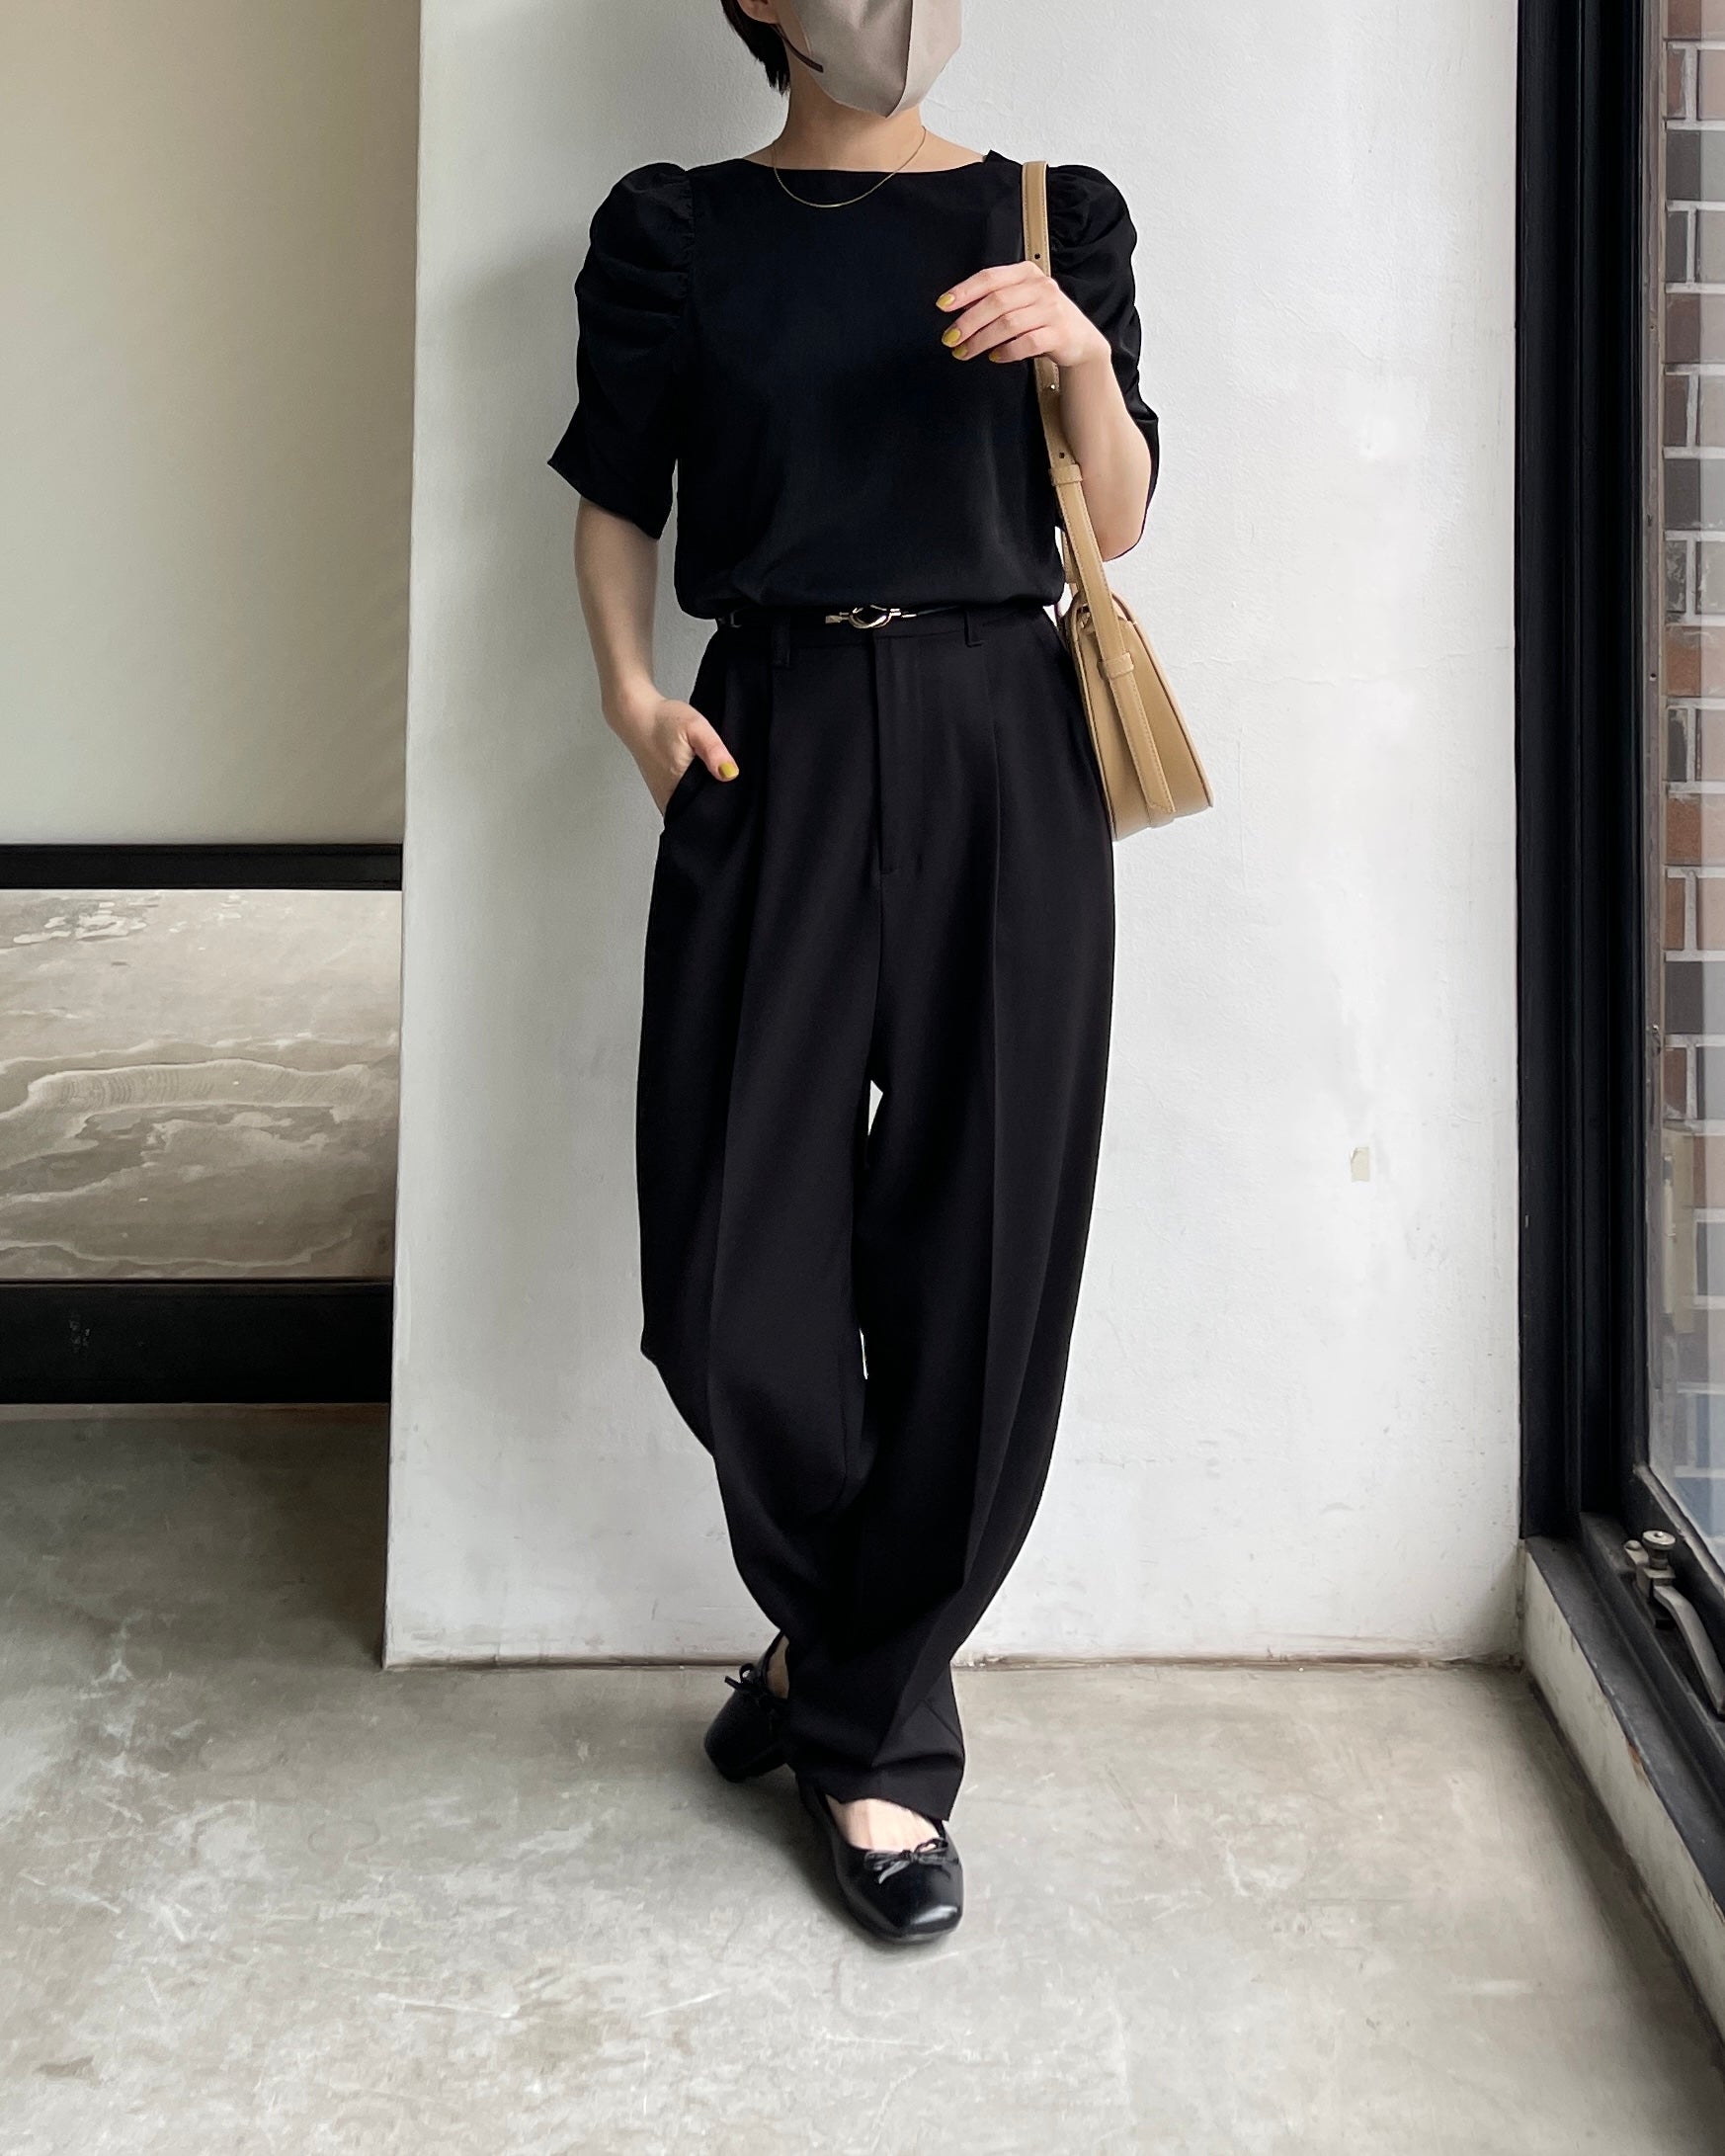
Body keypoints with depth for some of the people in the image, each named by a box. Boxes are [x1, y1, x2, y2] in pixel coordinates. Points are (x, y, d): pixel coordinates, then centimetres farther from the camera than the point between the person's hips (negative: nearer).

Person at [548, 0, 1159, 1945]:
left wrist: (1082, 351, -11)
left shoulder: (1059, 220, 10)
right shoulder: (676, 233, 9)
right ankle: (833, 1632, 26)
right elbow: (615, 494, 14)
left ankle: (870, 1735, 15)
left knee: (977, 1270, -2)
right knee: (731, 1292, -5)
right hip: (771, 751, 0)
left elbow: (1116, 521, 7)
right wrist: (630, 692, -2)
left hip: (997, 757, 1)